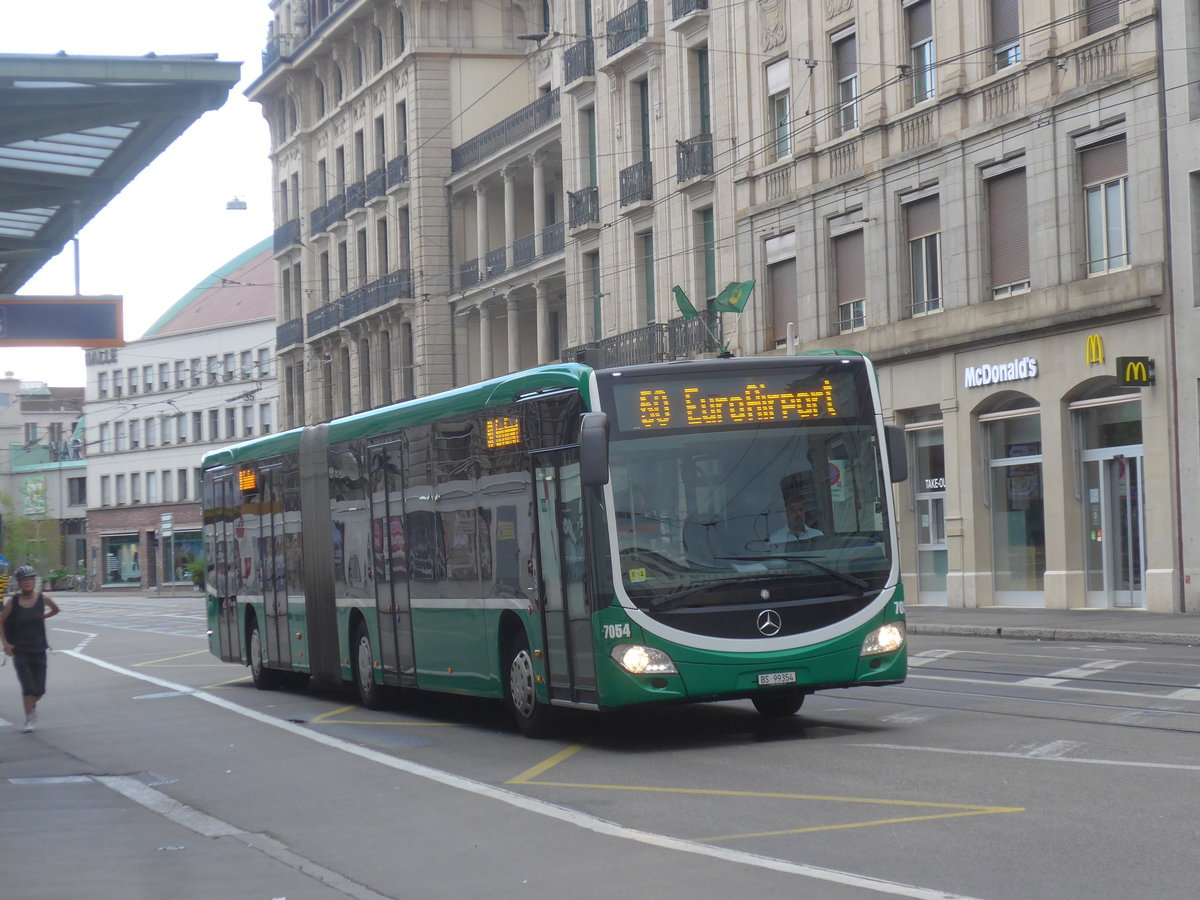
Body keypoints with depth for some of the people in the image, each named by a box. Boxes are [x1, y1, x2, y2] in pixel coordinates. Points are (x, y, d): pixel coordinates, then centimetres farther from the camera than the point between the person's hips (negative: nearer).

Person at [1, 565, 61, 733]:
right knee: (27, 687, -10)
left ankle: (33, 705, 37)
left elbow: (55, 610, 17)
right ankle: (29, 719, 4)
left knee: (39, 690, 4)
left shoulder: (42, 598, -4)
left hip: (38, 650, 2)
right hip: (20, 651, -2)